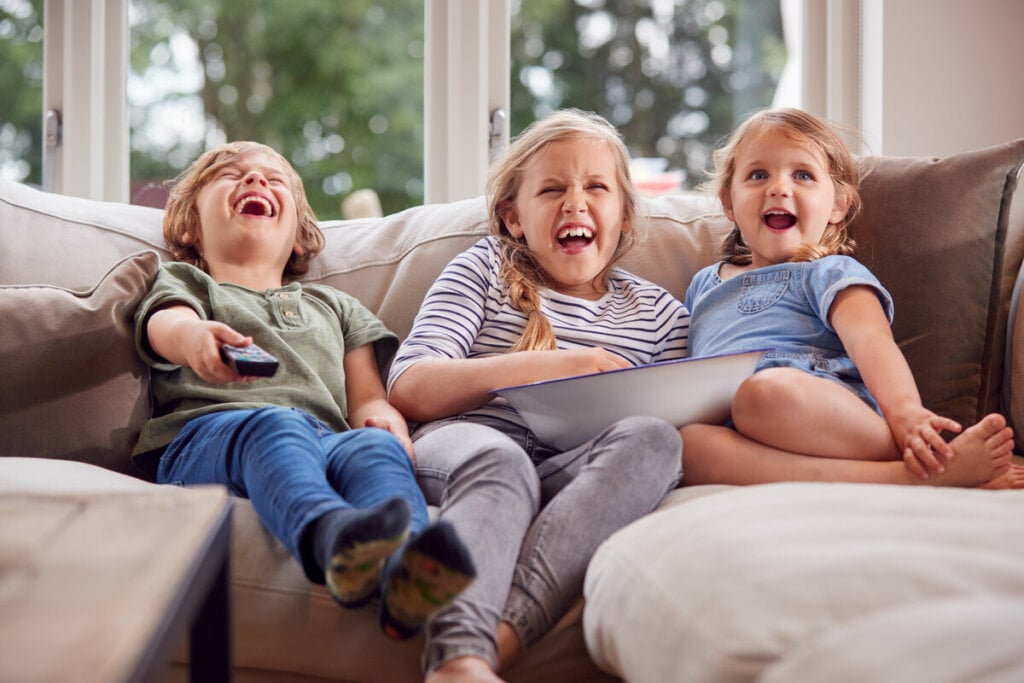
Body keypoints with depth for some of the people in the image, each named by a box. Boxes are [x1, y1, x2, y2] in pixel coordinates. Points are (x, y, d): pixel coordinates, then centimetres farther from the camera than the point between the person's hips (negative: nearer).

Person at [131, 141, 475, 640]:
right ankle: (335, 537, -71)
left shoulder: (334, 306, 40)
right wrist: (194, 336, -25)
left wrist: (384, 416, -2)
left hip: (329, 436, 3)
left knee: (375, 445, -34)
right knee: (275, 425, -39)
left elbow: (366, 395, 27)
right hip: (207, 434, -2)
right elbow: (165, 323, 3)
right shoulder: (183, 282, 30)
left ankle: (406, 573, -66)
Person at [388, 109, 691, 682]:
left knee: (653, 438, -30)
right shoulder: (484, 270, 17)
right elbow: (408, 388, 3)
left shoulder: (660, 313, 25)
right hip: (465, 442, -1)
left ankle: (505, 632, -50)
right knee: (501, 460, -37)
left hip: (578, 475, 2)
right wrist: (545, 366, -9)